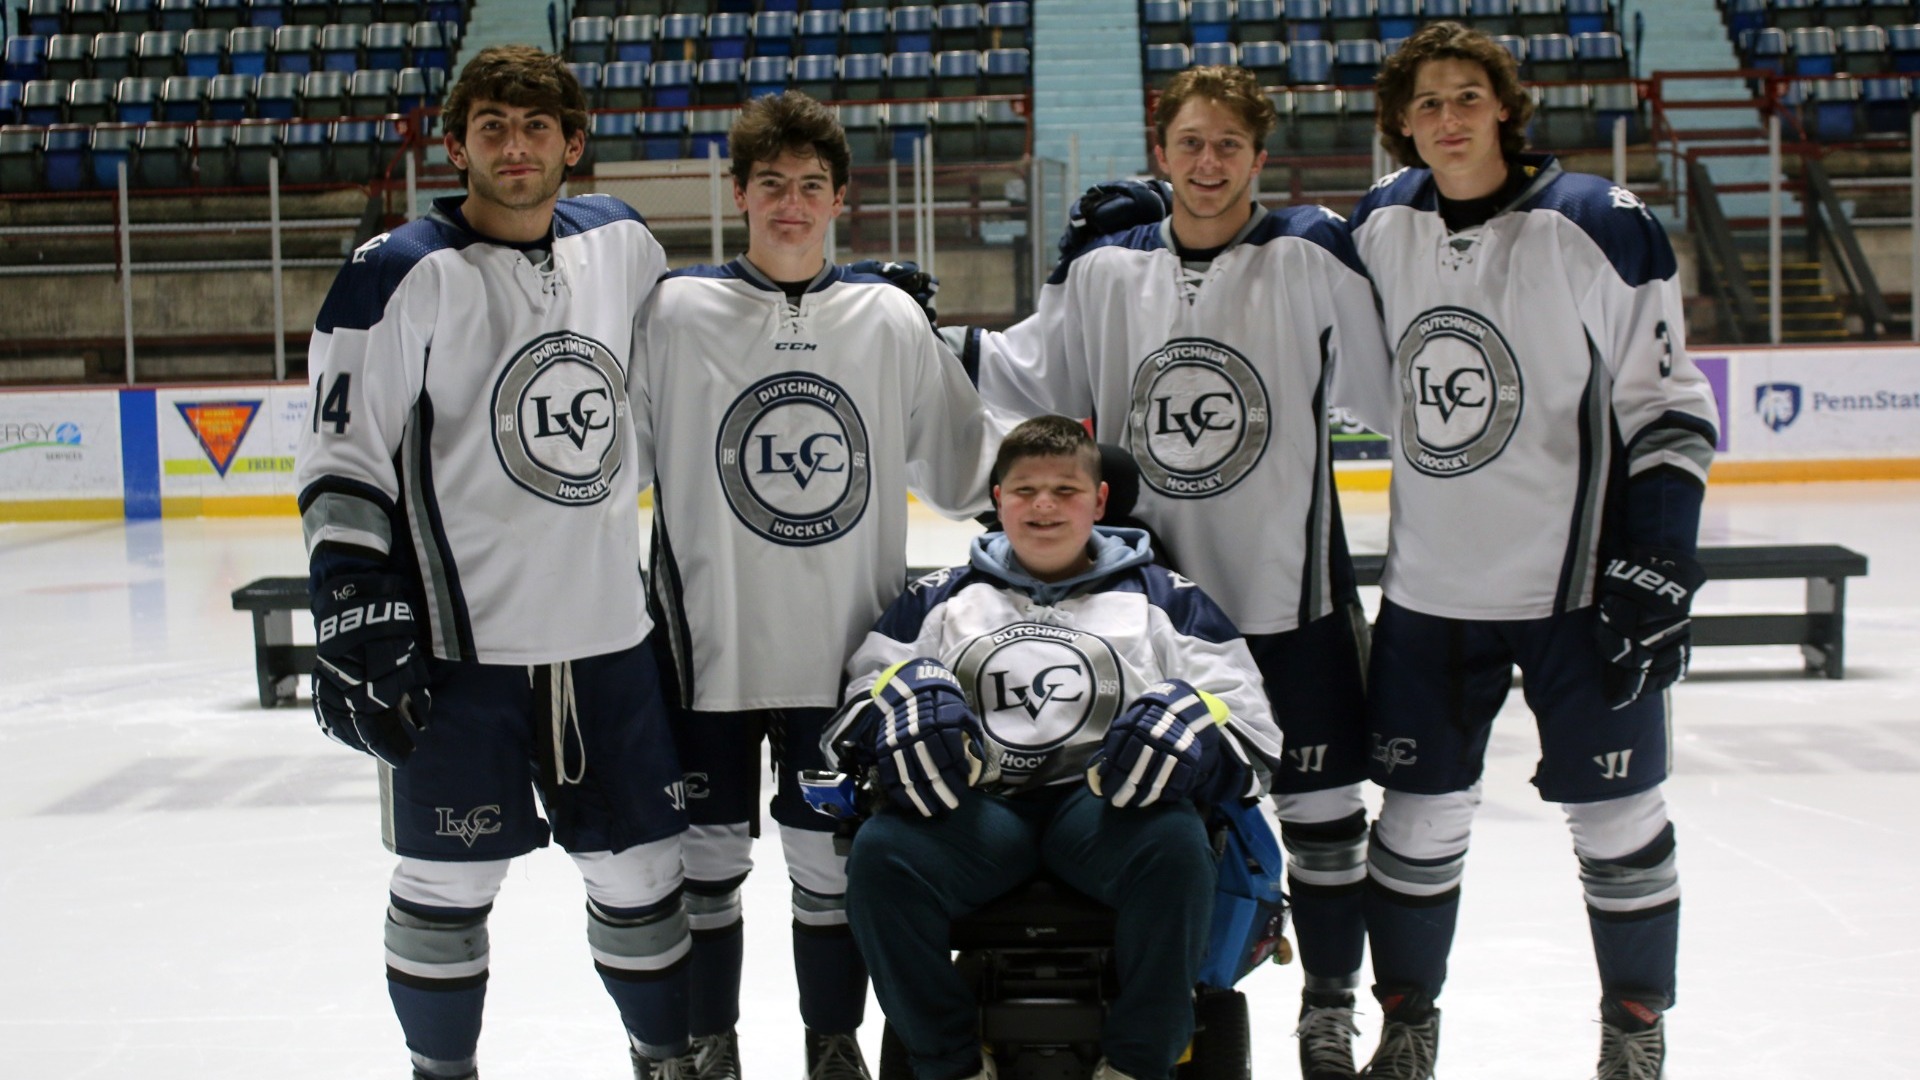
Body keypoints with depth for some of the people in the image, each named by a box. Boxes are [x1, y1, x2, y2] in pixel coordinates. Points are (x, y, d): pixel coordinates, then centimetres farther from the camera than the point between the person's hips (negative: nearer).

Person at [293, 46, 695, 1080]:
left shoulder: (619, 242, 6)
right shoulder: (398, 276, -8)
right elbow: (342, 460, -8)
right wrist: (354, 615, -14)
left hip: (607, 637, 4)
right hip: (457, 651, -4)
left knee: (641, 867, 12)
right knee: (445, 884, 5)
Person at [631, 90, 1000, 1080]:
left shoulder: (890, 317, 3)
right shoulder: (679, 311, -2)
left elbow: (961, 467, 8)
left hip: (846, 650, 1)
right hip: (710, 644, -1)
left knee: (834, 858, 11)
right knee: (707, 859, 9)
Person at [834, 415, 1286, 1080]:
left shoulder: (1162, 597, 21)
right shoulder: (942, 600, 25)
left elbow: (1253, 732, 12)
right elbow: (862, 686, 15)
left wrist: (1192, 727, -12)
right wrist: (897, 701, -9)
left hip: (1107, 807, -1)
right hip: (976, 812, 1)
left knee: (1175, 842, -35)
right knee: (879, 851, -29)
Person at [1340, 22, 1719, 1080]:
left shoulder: (1596, 226, -11)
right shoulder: (1381, 225, 2)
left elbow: (1670, 404, -8)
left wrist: (1655, 566, -13)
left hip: (1580, 583, -3)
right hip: (1429, 586, 3)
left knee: (1615, 812, 7)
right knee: (1418, 811, 10)